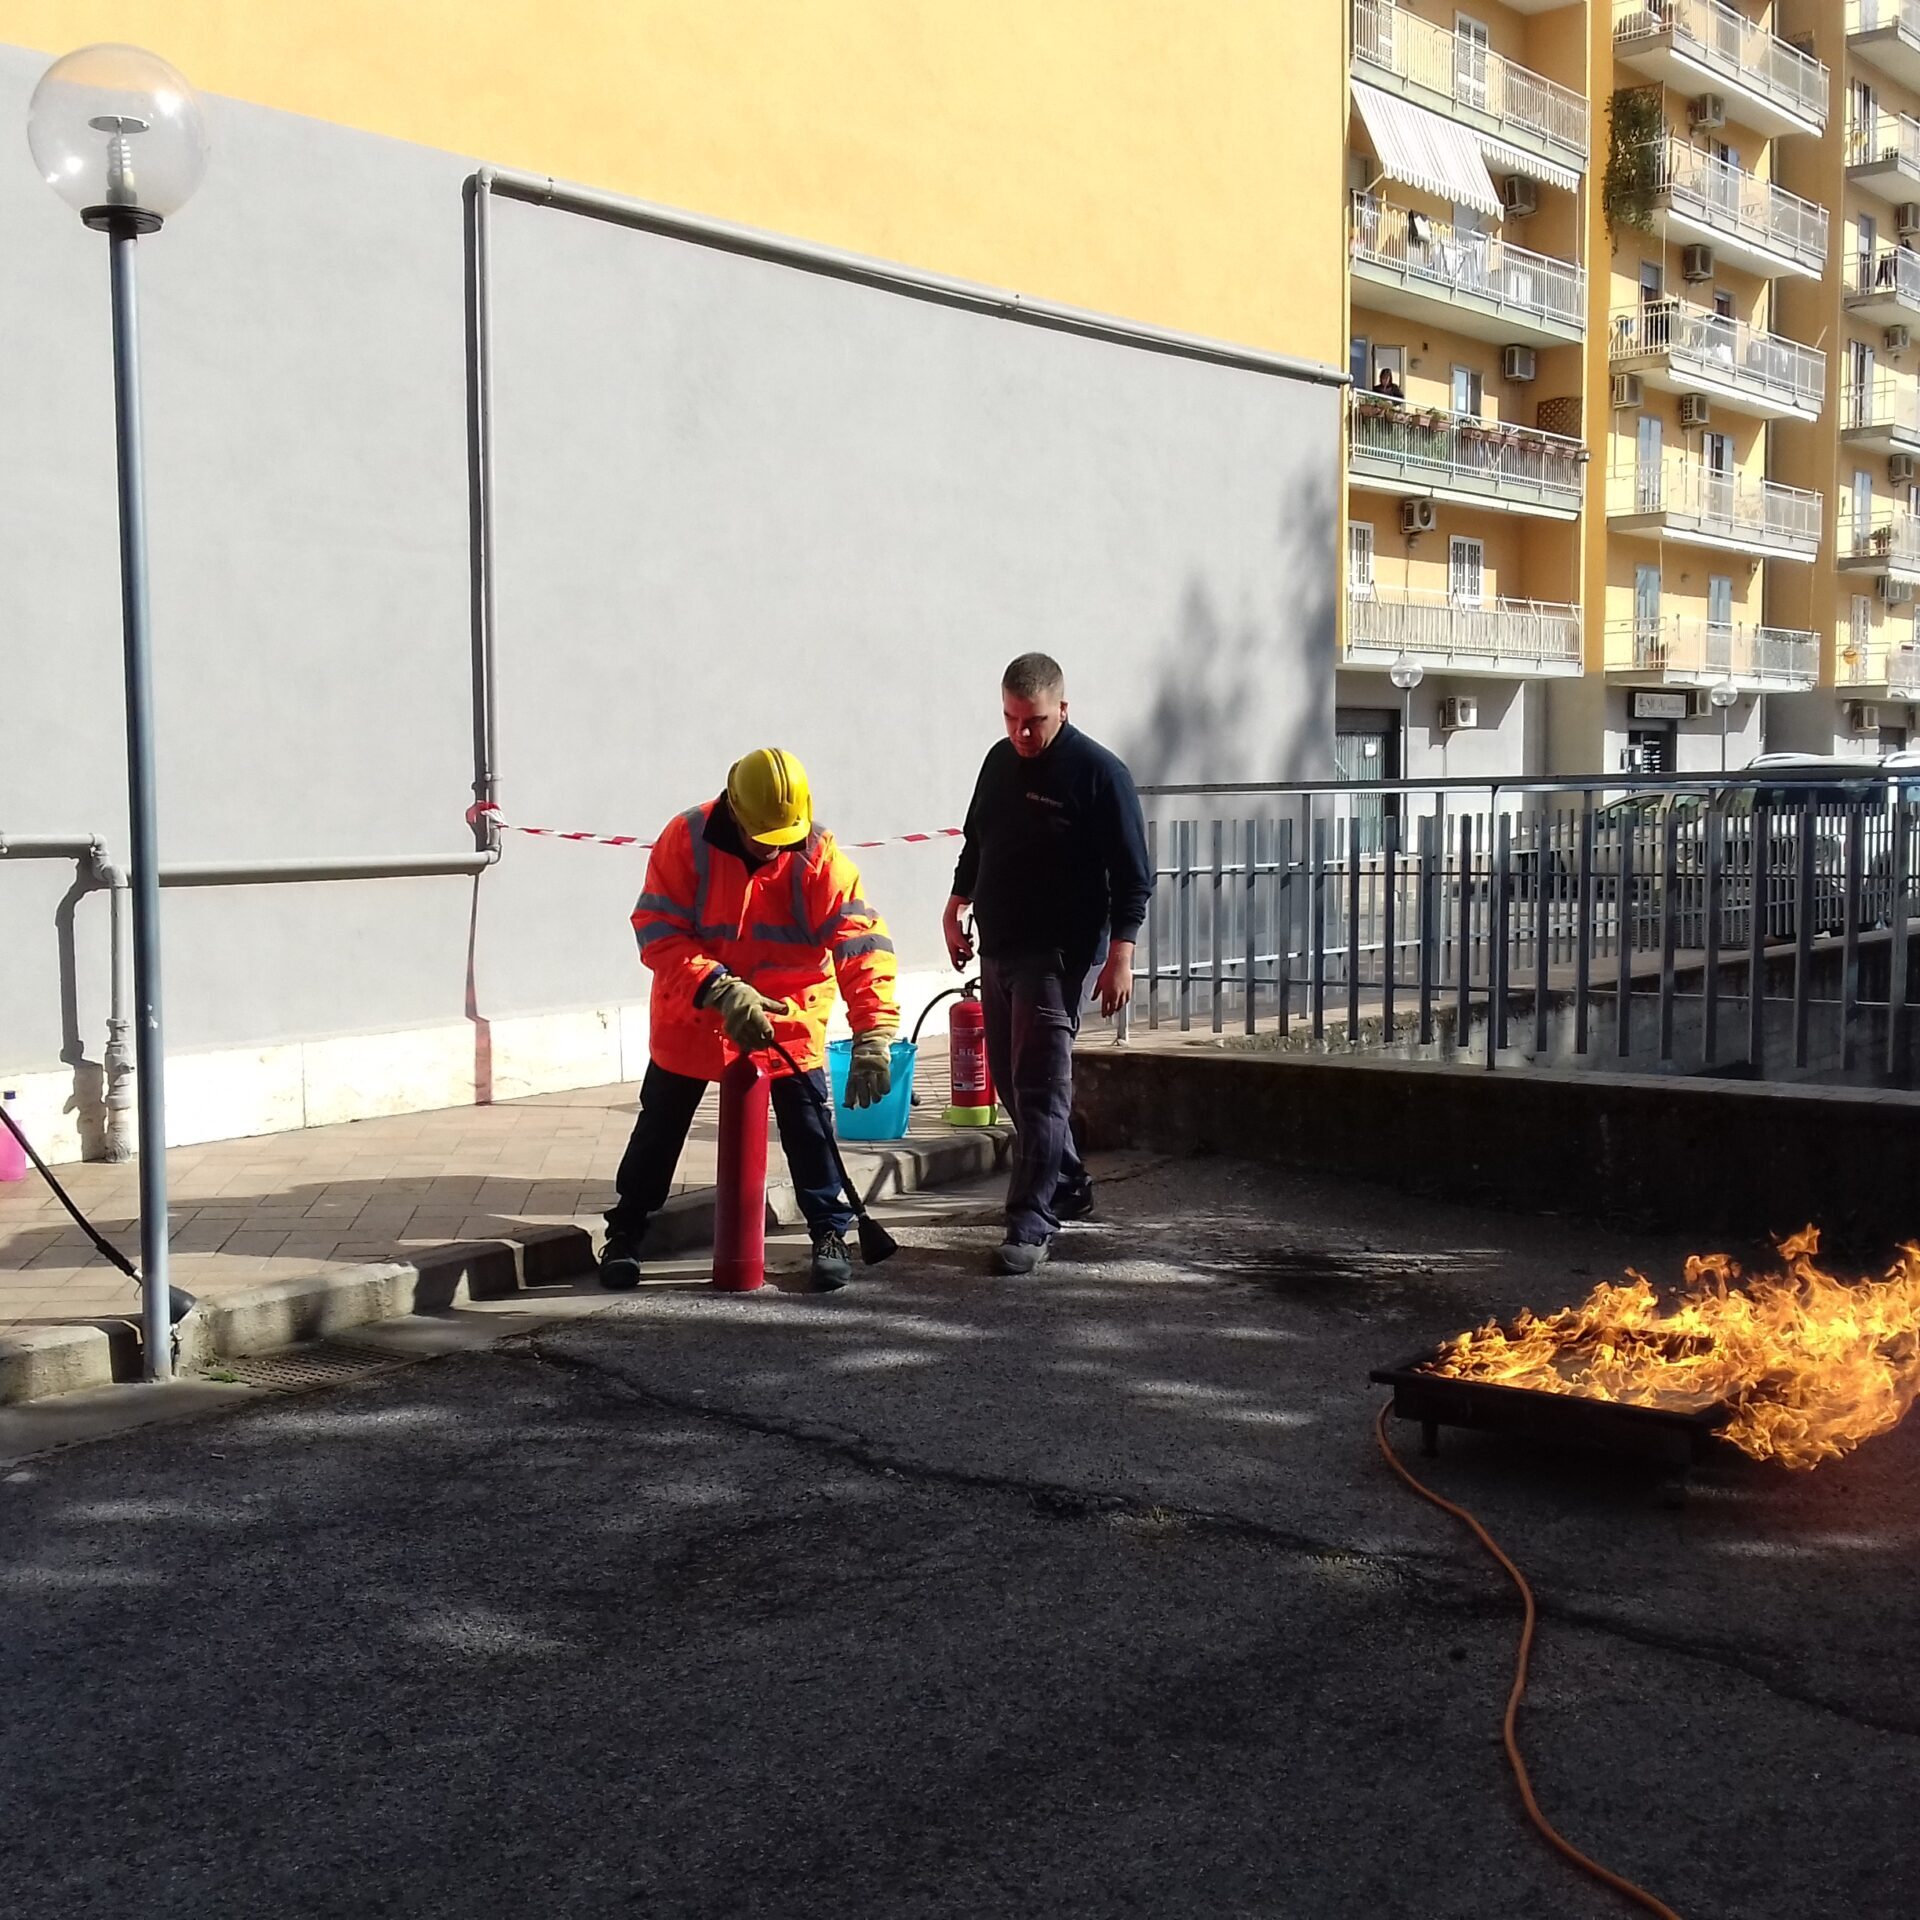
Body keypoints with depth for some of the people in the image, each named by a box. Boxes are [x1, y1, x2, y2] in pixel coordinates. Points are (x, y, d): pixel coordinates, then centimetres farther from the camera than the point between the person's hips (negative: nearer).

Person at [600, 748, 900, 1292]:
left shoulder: (818, 855, -19)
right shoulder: (687, 840, -19)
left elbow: (860, 941, -25)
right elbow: (657, 931, -22)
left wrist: (874, 1033, -35)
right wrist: (721, 991, -34)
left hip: (788, 1018, 0)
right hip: (692, 1017, 0)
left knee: (809, 1128, -1)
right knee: (659, 1125, 10)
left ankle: (830, 1233, 15)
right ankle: (625, 1234, 25)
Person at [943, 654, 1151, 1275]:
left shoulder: (1098, 773, -10)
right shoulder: (1000, 761, 11)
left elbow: (1132, 876, -11)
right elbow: (975, 844, 24)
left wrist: (1120, 956, -16)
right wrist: (956, 908, 17)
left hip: (1057, 954, -8)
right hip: (998, 946, 8)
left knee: (1039, 1086, -11)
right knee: (1010, 1078, 15)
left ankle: (1030, 1227, -10)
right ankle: (1067, 1185, 32)